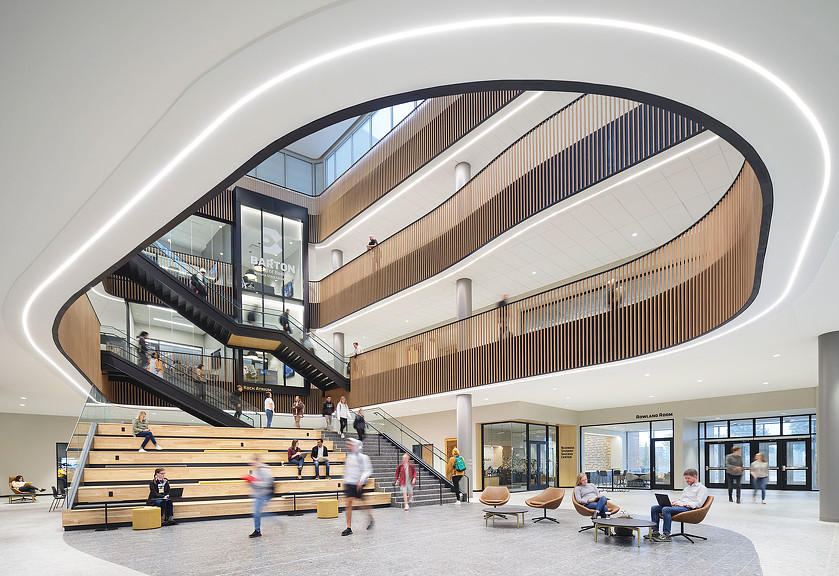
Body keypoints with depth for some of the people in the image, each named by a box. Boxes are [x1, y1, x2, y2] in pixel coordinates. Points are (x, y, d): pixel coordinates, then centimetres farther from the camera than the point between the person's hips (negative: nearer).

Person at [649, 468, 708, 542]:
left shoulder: (702, 488, 3)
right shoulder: (687, 487, 30)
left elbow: (699, 504, -10)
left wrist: (684, 504, -17)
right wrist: (675, 501, 7)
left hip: (688, 508, -9)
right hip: (678, 506, 9)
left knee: (666, 509, -34)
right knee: (654, 508, -8)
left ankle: (667, 535, -31)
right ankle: (655, 532, -7)